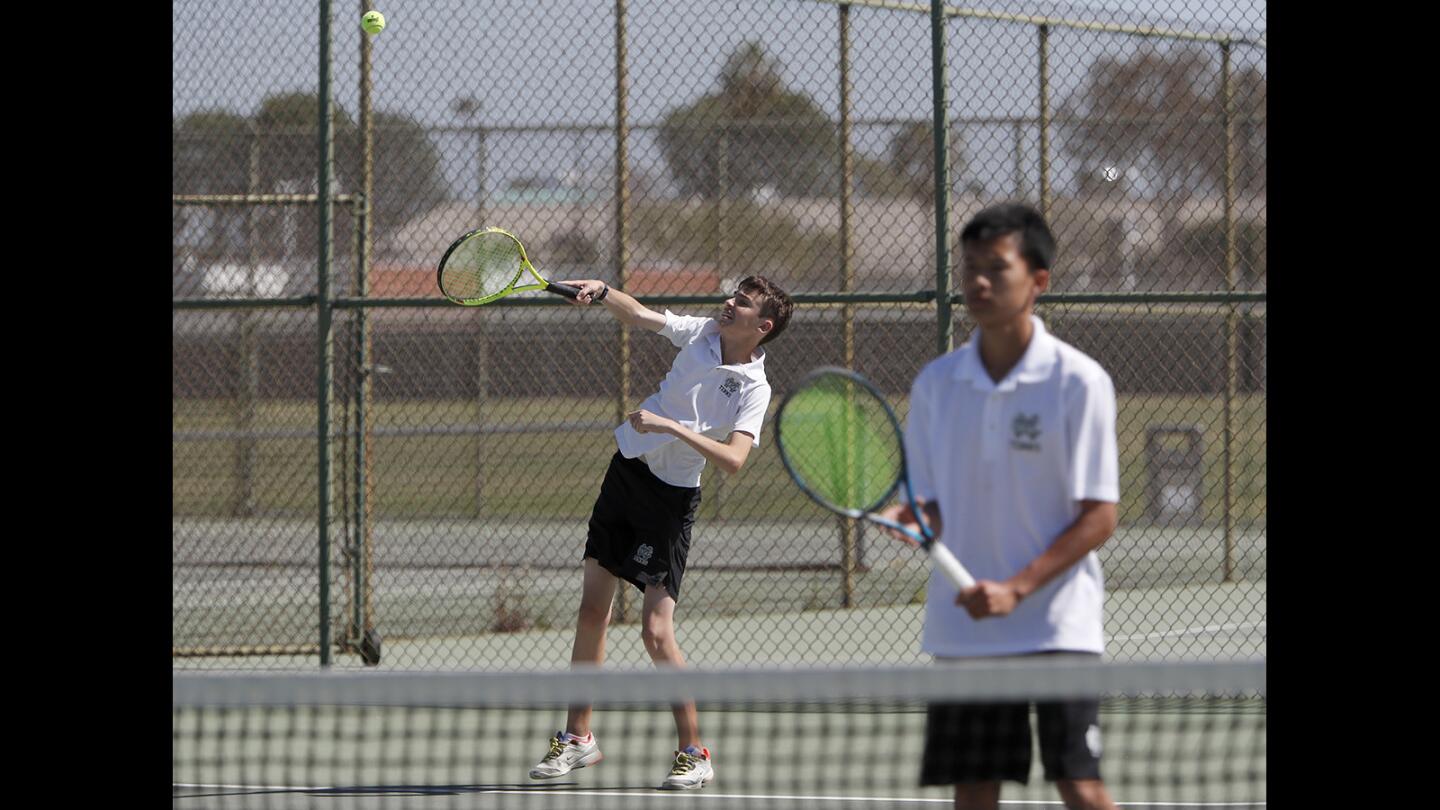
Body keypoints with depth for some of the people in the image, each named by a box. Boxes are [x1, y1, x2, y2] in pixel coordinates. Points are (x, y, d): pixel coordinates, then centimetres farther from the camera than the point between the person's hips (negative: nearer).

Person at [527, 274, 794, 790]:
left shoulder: (754, 389, -16)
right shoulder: (702, 333, 0)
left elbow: (734, 458, -28)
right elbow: (637, 315, 7)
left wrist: (671, 426, -31)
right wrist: (603, 293, -12)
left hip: (670, 497, -6)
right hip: (626, 470, 6)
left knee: (656, 632, -13)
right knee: (592, 611, 8)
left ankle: (693, 753, -1)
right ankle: (577, 738, 19)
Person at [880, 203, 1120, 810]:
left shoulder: (1078, 382, -6)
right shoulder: (936, 384, 7)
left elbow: (1098, 517, -7)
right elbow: (936, 508, 12)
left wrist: (1016, 589, -17)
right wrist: (912, 519, -13)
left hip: (1057, 624, -4)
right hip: (963, 625, 4)